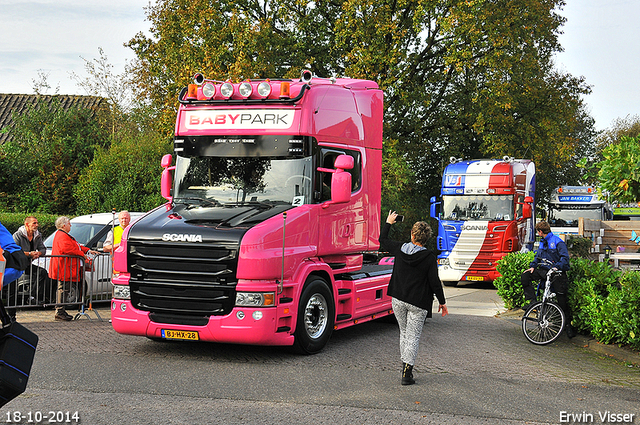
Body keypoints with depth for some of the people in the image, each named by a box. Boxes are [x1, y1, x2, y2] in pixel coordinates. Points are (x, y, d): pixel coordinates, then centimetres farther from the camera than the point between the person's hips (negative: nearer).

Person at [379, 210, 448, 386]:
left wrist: (388, 223, 31)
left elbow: (383, 241, 18)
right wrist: (442, 302, 1)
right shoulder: (429, 257, -13)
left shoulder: (400, 249, -2)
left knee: (404, 333, 19)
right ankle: (407, 374, -4)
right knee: (413, 338, 0)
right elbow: (435, 282, -11)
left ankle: (405, 367, 21)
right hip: (418, 303, -4)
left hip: (398, 300, 4)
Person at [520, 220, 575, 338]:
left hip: (556, 272, -7)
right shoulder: (542, 243, 15)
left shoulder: (557, 241, -10)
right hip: (543, 271, 7)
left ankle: (569, 325, 7)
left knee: (562, 300, -5)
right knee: (525, 276, -15)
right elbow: (538, 257, 20)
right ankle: (531, 301, -14)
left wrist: (557, 267, -33)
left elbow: (565, 257, -17)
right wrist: (533, 266, 1)